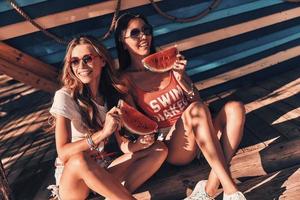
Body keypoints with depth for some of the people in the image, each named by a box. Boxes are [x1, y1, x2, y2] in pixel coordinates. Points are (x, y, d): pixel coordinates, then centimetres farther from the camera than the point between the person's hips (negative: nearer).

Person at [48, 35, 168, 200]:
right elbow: (63, 153, -22)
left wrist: (140, 143, -22)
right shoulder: (65, 96, -13)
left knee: (160, 149, -8)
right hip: (71, 179, -5)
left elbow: (124, 145, -1)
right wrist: (103, 133, -33)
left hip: (105, 173, 5)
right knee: (80, 159, -39)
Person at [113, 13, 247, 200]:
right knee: (197, 109, -32)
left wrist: (180, 77, -11)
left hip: (197, 136, 5)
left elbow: (197, 98, 6)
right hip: (173, 148, -5)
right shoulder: (125, 79, -3)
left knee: (235, 108, -20)